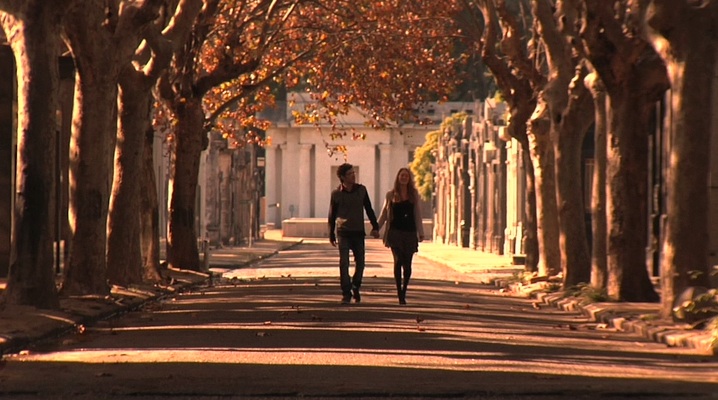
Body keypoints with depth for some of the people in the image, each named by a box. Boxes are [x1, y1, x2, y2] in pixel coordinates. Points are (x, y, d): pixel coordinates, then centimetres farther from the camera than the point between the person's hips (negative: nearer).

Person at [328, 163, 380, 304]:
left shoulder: (361, 190, 4)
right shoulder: (336, 194, -2)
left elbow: (369, 209, 11)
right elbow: (332, 215, 6)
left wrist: (375, 227, 4)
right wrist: (331, 235, 7)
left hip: (358, 232, 2)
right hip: (343, 233, -2)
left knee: (360, 262, 5)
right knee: (344, 263, -9)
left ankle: (355, 287, 26)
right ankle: (346, 294, -7)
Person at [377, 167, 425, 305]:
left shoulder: (414, 195, 9)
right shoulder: (391, 195, 8)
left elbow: (417, 215, 9)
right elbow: (384, 214, 13)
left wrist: (421, 233, 3)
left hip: (410, 233, 1)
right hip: (395, 232, -1)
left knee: (407, 264, 2)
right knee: (398, 261, -12)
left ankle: (403, 292, 15)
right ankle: (399, 293, -9)